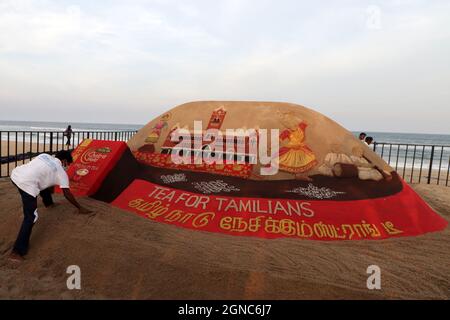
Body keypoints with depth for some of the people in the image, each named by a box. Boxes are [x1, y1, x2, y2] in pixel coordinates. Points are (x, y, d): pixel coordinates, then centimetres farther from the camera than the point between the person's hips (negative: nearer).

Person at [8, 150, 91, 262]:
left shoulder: (45, 156, 21)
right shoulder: (61, 171, 6)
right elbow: (67, 194, 8)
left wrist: (50, 186, 52)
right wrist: (80, 208, 19)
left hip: (15, 174, 8)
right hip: (26, 184, -8)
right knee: (31, 218, 0)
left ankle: (49, 203, 61)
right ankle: (17, 252, 1)